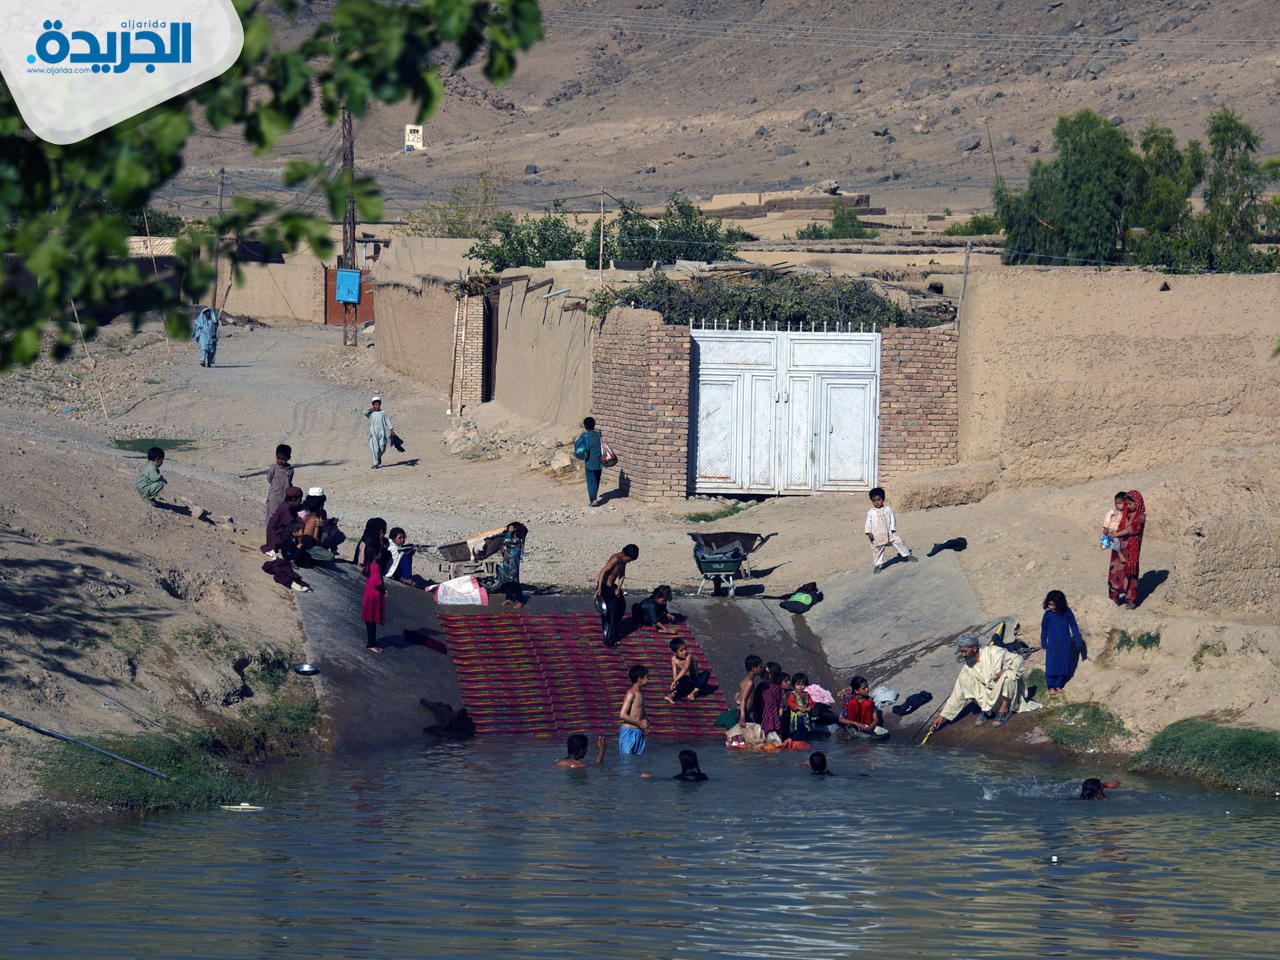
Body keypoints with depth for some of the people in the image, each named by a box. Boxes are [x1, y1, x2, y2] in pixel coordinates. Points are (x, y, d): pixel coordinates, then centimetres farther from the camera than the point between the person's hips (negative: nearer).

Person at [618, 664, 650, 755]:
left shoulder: (640, 693, 12)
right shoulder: (631, 694, -14)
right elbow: (622, 715, -21)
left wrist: (645, 721, 5)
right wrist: (640, 723, -13)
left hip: (639, 733, 8)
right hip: (628, 732, -8)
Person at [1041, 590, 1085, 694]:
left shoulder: (1067, 613, -5)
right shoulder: (1048, 614, -7)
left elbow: (1074, 627, 4)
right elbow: (1044, 630, 3)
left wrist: (1078, 642, 6)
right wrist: (1044, 645, 4)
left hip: (1065, 645, 1)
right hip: (1052, 645, -1)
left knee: (1063, 665, 6)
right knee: (1051, 665, -1)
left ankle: (1058, 685, 18)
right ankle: (1051, 686, 11)